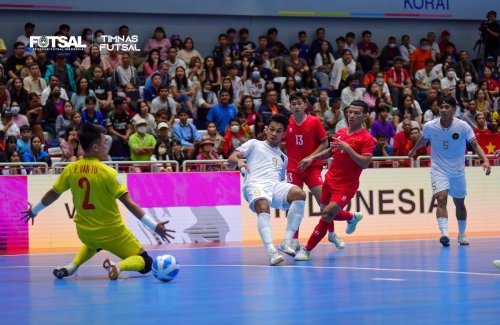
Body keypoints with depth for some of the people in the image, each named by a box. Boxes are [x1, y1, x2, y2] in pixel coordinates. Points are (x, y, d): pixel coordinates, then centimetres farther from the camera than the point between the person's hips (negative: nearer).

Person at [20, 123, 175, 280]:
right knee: (145, 264, 5)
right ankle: (118, 266, -25)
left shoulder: (71, 170, -5)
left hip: (84, 231, 5)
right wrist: (154, 226, -17)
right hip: (112, 232, -5)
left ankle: (72, 266, 15)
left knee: (92, 243, 41)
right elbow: (129, 204, -20)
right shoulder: (107, 172, -18)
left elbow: (53, 194, 9)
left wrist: (34, 210, 28)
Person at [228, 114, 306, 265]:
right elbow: (231, 158, 12)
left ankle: (287, 242, -27)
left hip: (275, 185, 4)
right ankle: (271, 251, -50)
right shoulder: (254, 144, 22)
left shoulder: (283, 158, 35)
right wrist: (239, 161, -12)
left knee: (299, 194, -29)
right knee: (263, 207, -39)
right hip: (256, 184, -4)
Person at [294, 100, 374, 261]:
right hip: (330, 179, 7)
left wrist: (347, 148, -28)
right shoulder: (340, 133, 7)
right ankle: (353, 217, 50)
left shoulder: (366, 139, -11)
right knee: (326, 213, 19)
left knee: (327, 214, -17)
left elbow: (364, 163, -22)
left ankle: (307, 250, -9)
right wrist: (312, 157, 15)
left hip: (346, 185, -7)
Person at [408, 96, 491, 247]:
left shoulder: (463, 126, -14)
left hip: (457, 171, 1)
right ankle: (444, 234, -31)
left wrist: (485, 160, -28)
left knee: (459, 203, 13)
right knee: (441, 199, -22)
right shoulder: (430, 126, -10)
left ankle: (462, 234, 33)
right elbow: (423, 140, 12)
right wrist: (413, 151, 28)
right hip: (439, 170, -1)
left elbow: (475, 145, -13)